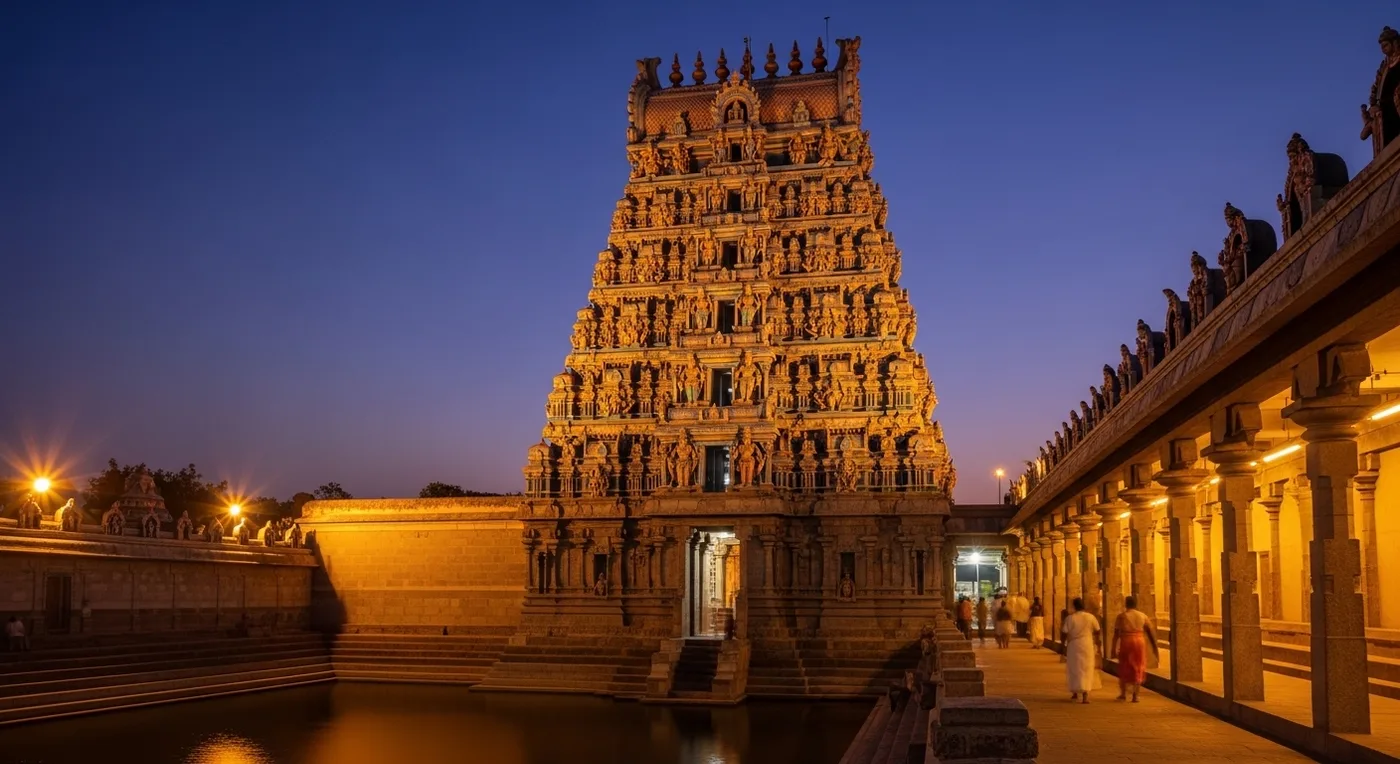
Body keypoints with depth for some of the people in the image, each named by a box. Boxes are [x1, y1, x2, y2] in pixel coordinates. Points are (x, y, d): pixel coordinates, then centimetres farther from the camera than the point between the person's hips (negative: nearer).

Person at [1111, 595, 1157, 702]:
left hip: (1126, 642, -1)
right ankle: (1135, 695, 3)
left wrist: (1113, 648, -3)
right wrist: (1154, 646, 7)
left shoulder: (1121, 616, -3)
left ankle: (1123, 693, 21)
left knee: (1124, 668, 14)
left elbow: (1116, 633, -6)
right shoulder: (1142, 616, 4)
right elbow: (1150, 631, 2)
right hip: (1139, 642, 1)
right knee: (1138, 669, 9)